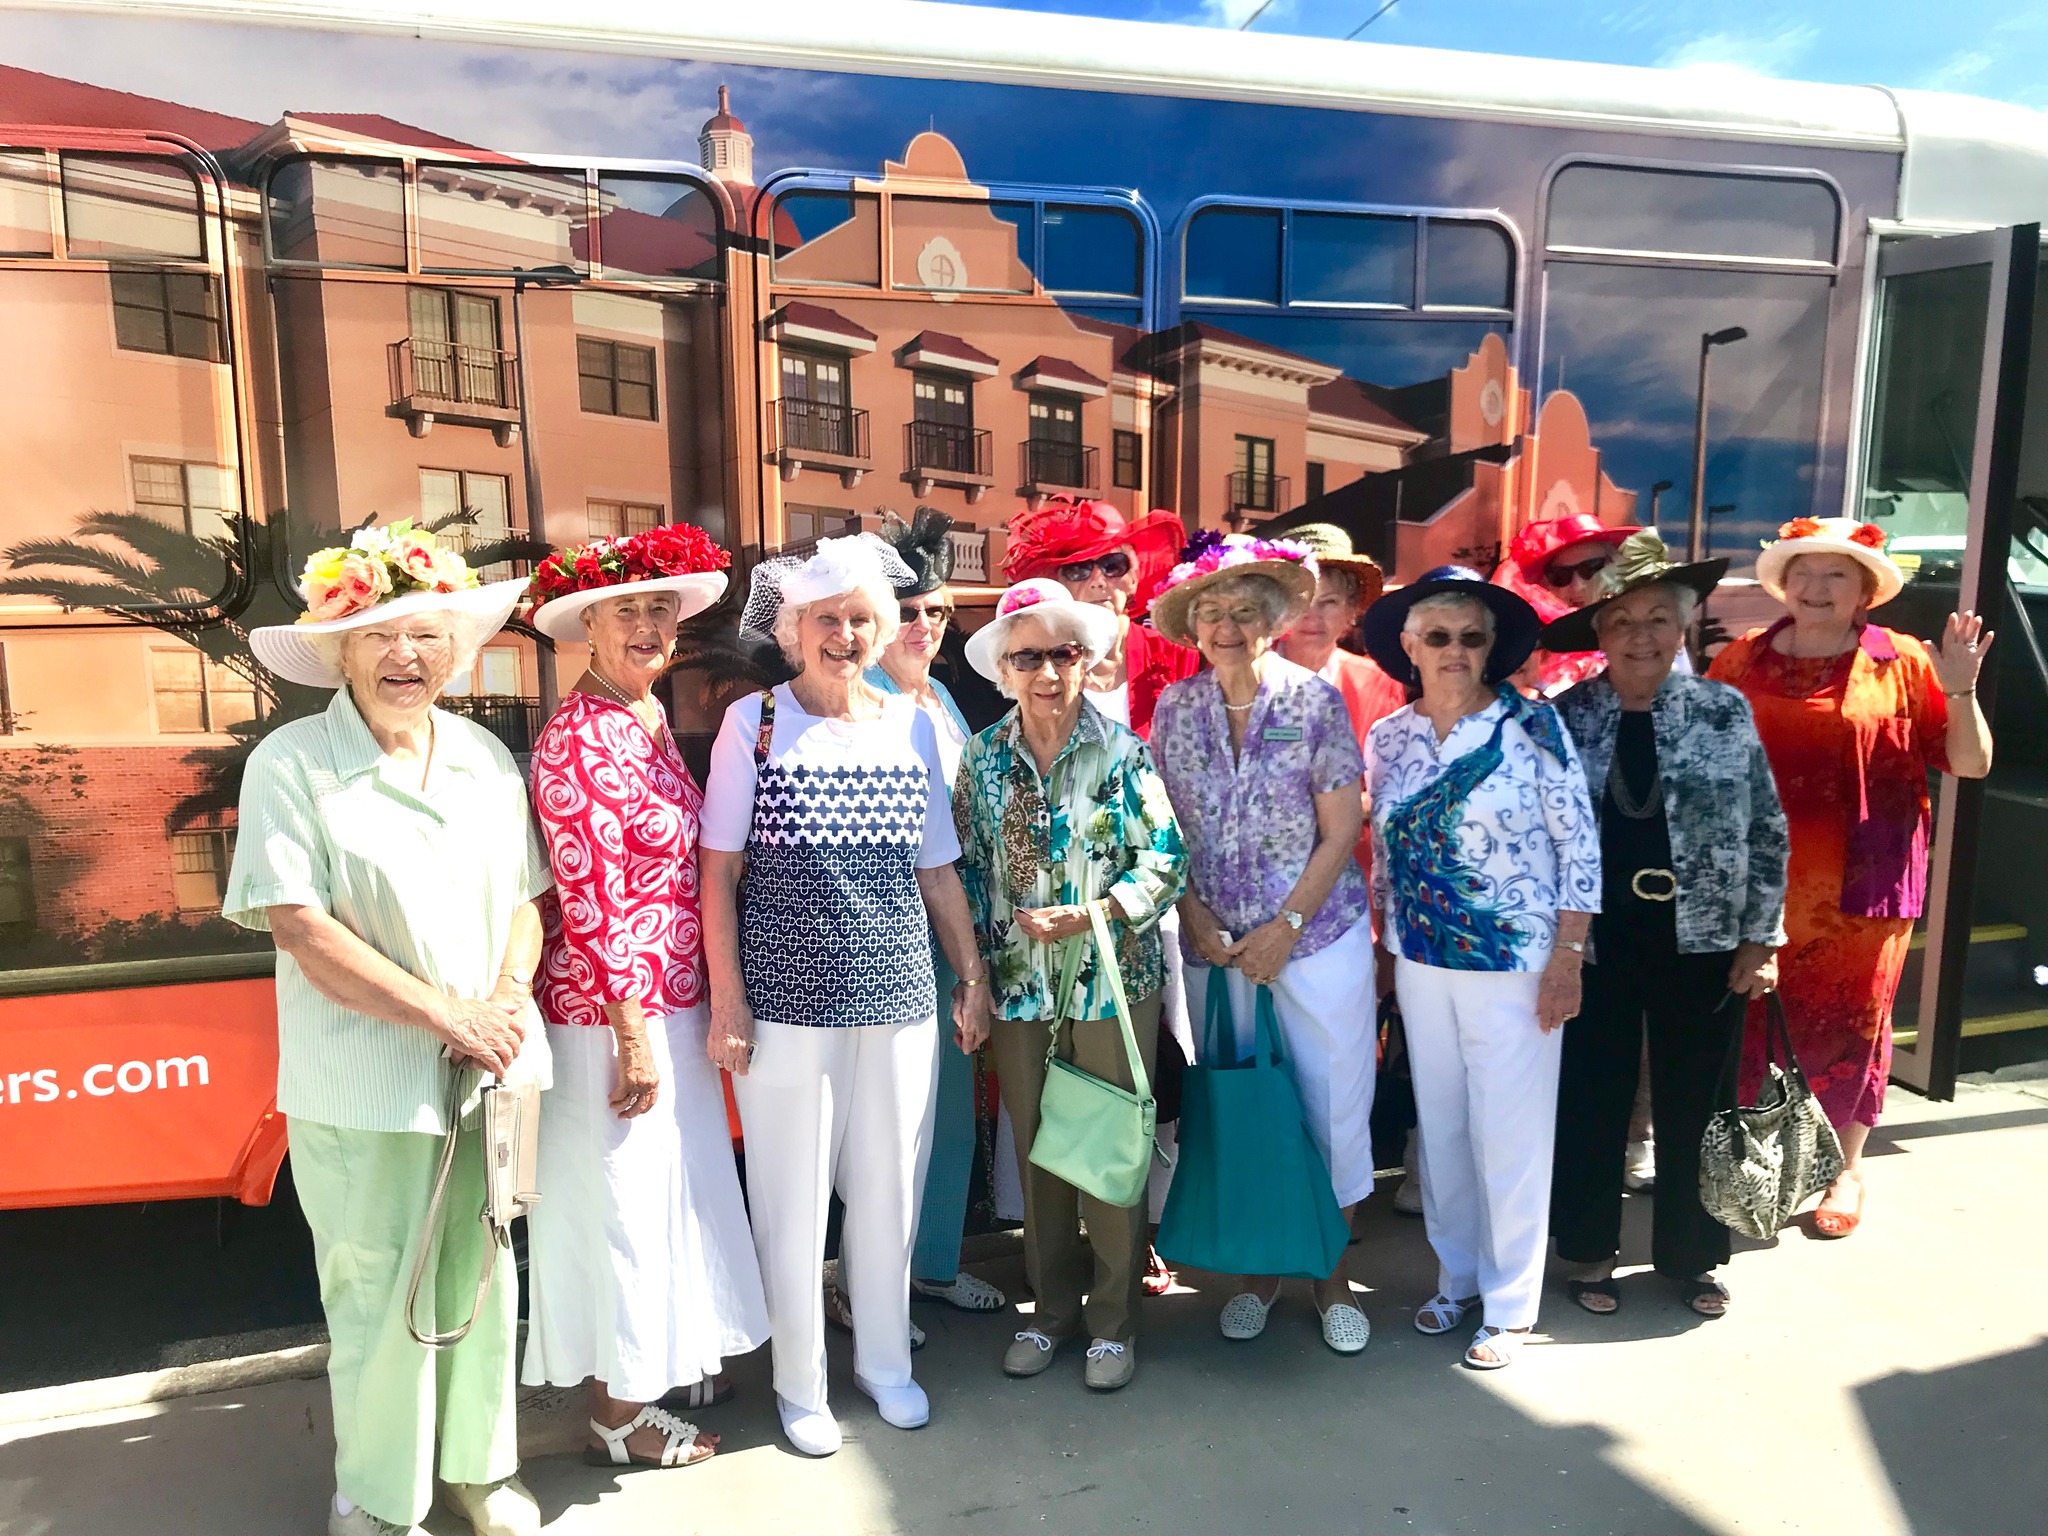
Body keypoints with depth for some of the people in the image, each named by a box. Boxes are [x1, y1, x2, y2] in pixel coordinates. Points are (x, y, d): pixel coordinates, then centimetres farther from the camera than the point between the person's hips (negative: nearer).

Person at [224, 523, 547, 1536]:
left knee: (482, 1281, 16)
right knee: (378, 1300, 8)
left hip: (488, 1073, 4)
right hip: (363, 1089, -4)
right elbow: (302, 931, -15)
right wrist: (448, 1013, -17)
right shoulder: (289, 764, -8)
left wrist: (508, 997, -9)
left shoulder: (487, 758, 7)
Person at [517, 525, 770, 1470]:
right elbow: (588, 902, -20)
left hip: (669, 1002, 8)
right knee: (623, 1198, 6)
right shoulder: (578, 738, -18)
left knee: (676, 1182, 21)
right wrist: (633, 1033, -17)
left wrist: (688, 1013, 14)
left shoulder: (653, 721, 8)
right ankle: (618, 1414, 26)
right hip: (613, 1012, -8)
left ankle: (666, 1359, 41)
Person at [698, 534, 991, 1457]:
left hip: (899, 997, 3)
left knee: (890, 1187, 14)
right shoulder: (753, 721, -3)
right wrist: (726, 999, -8)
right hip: (788, 997, -3)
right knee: (793, 1198, 8)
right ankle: (800, 1384, 29)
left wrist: (973, 979, 11)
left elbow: (937, 870, 12)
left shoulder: (912, 726, 6)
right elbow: (718, 871, -3)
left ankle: (885, 1362, 35)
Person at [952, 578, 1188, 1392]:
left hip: (1113, 982, -3)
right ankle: (1052, 1308, 31)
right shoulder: (984, 757, 3)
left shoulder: (1122, 751, -6)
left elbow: (1166, 859, -7)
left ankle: (1113, 1321, 24)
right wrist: (974, 966, 3)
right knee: (1035, 1151, 13)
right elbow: (968, 865, 8)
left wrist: (1091, 915, -20)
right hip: (1018, 987, 3)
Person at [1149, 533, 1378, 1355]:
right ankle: (1260, 1268, 29)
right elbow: (1162, 832, 5)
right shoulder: (1175, 708, 3)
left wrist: (1285, 928, -11)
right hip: (1215, 943, 2)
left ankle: (1330, 1274, 24)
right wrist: (1198, 919, -6)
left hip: (1317, 935, -2)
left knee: (1331, 1100, 4)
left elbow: (1341, 831, -5)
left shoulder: (1315, 699, -4)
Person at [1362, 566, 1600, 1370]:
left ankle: (1510, 1304, 24)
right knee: (1439, 1123, 15)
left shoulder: (1532, 725, -10)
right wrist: (1387, 948, 12)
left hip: (1514, 964, -4)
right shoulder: (1388, 738, 2)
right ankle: (1456, 1274, 35)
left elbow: (1579, 843, -9)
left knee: (1512, 1135, 6)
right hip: (1422, 963, 4)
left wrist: (1567, 957, -11)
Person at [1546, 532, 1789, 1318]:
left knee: (1695, 1105, 12)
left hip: (1702, 940, 1)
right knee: (1591, 1100, 10)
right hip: (1594, 942, 0)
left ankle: (1692, 1254, 32)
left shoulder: (1726, 711, -1)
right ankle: (1591, 1250, 28)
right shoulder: (1565, 716, -3)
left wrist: (1761, 938, -1)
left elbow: (1767, 832, 2)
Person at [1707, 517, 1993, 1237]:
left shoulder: (1902, 662, 0)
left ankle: (1846, 1169, 29)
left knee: (1848, 1022, 10)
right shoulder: (1741, 660, 4)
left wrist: (1960, 692, -15)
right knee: (1751, 1019, 10)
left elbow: (1970, 763, 0)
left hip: (1860, 882, -1)